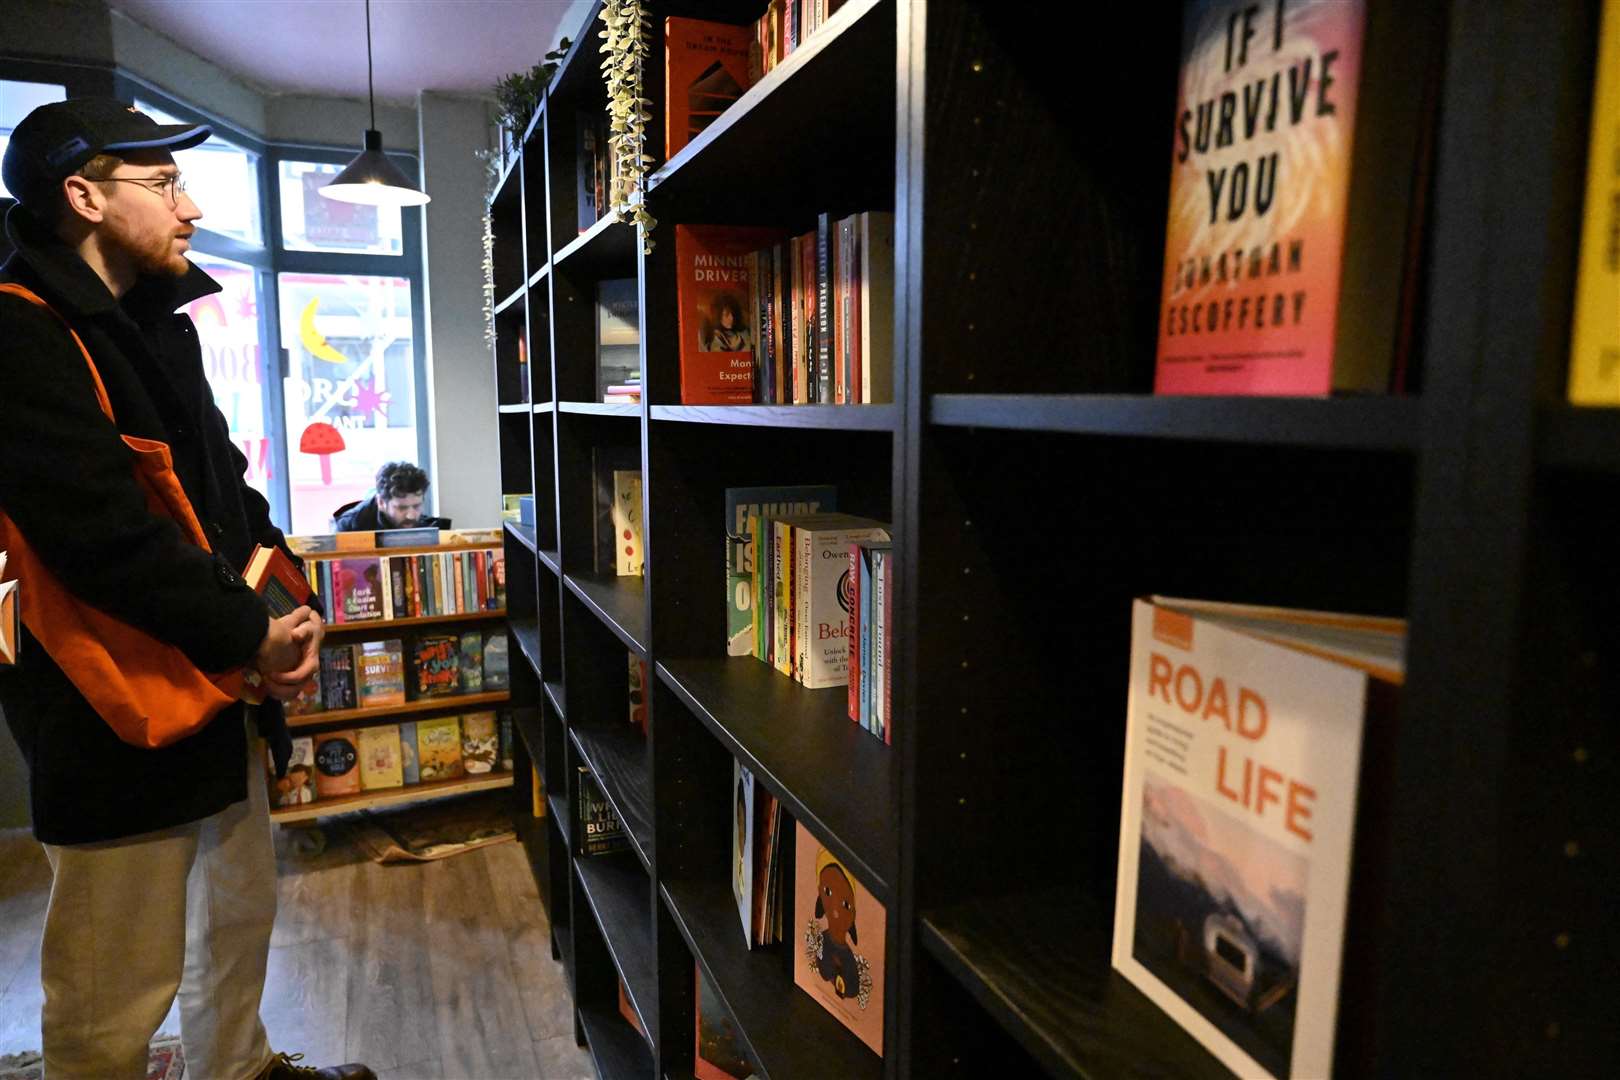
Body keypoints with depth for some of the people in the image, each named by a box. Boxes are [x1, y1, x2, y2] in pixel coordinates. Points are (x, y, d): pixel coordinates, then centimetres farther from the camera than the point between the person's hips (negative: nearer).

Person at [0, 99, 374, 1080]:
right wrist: (252, 637, -16)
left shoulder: (156, 326, 13)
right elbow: (108, 536, -25)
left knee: (241, 917, 24)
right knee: (117, 996, 5)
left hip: (219, 686, 9)